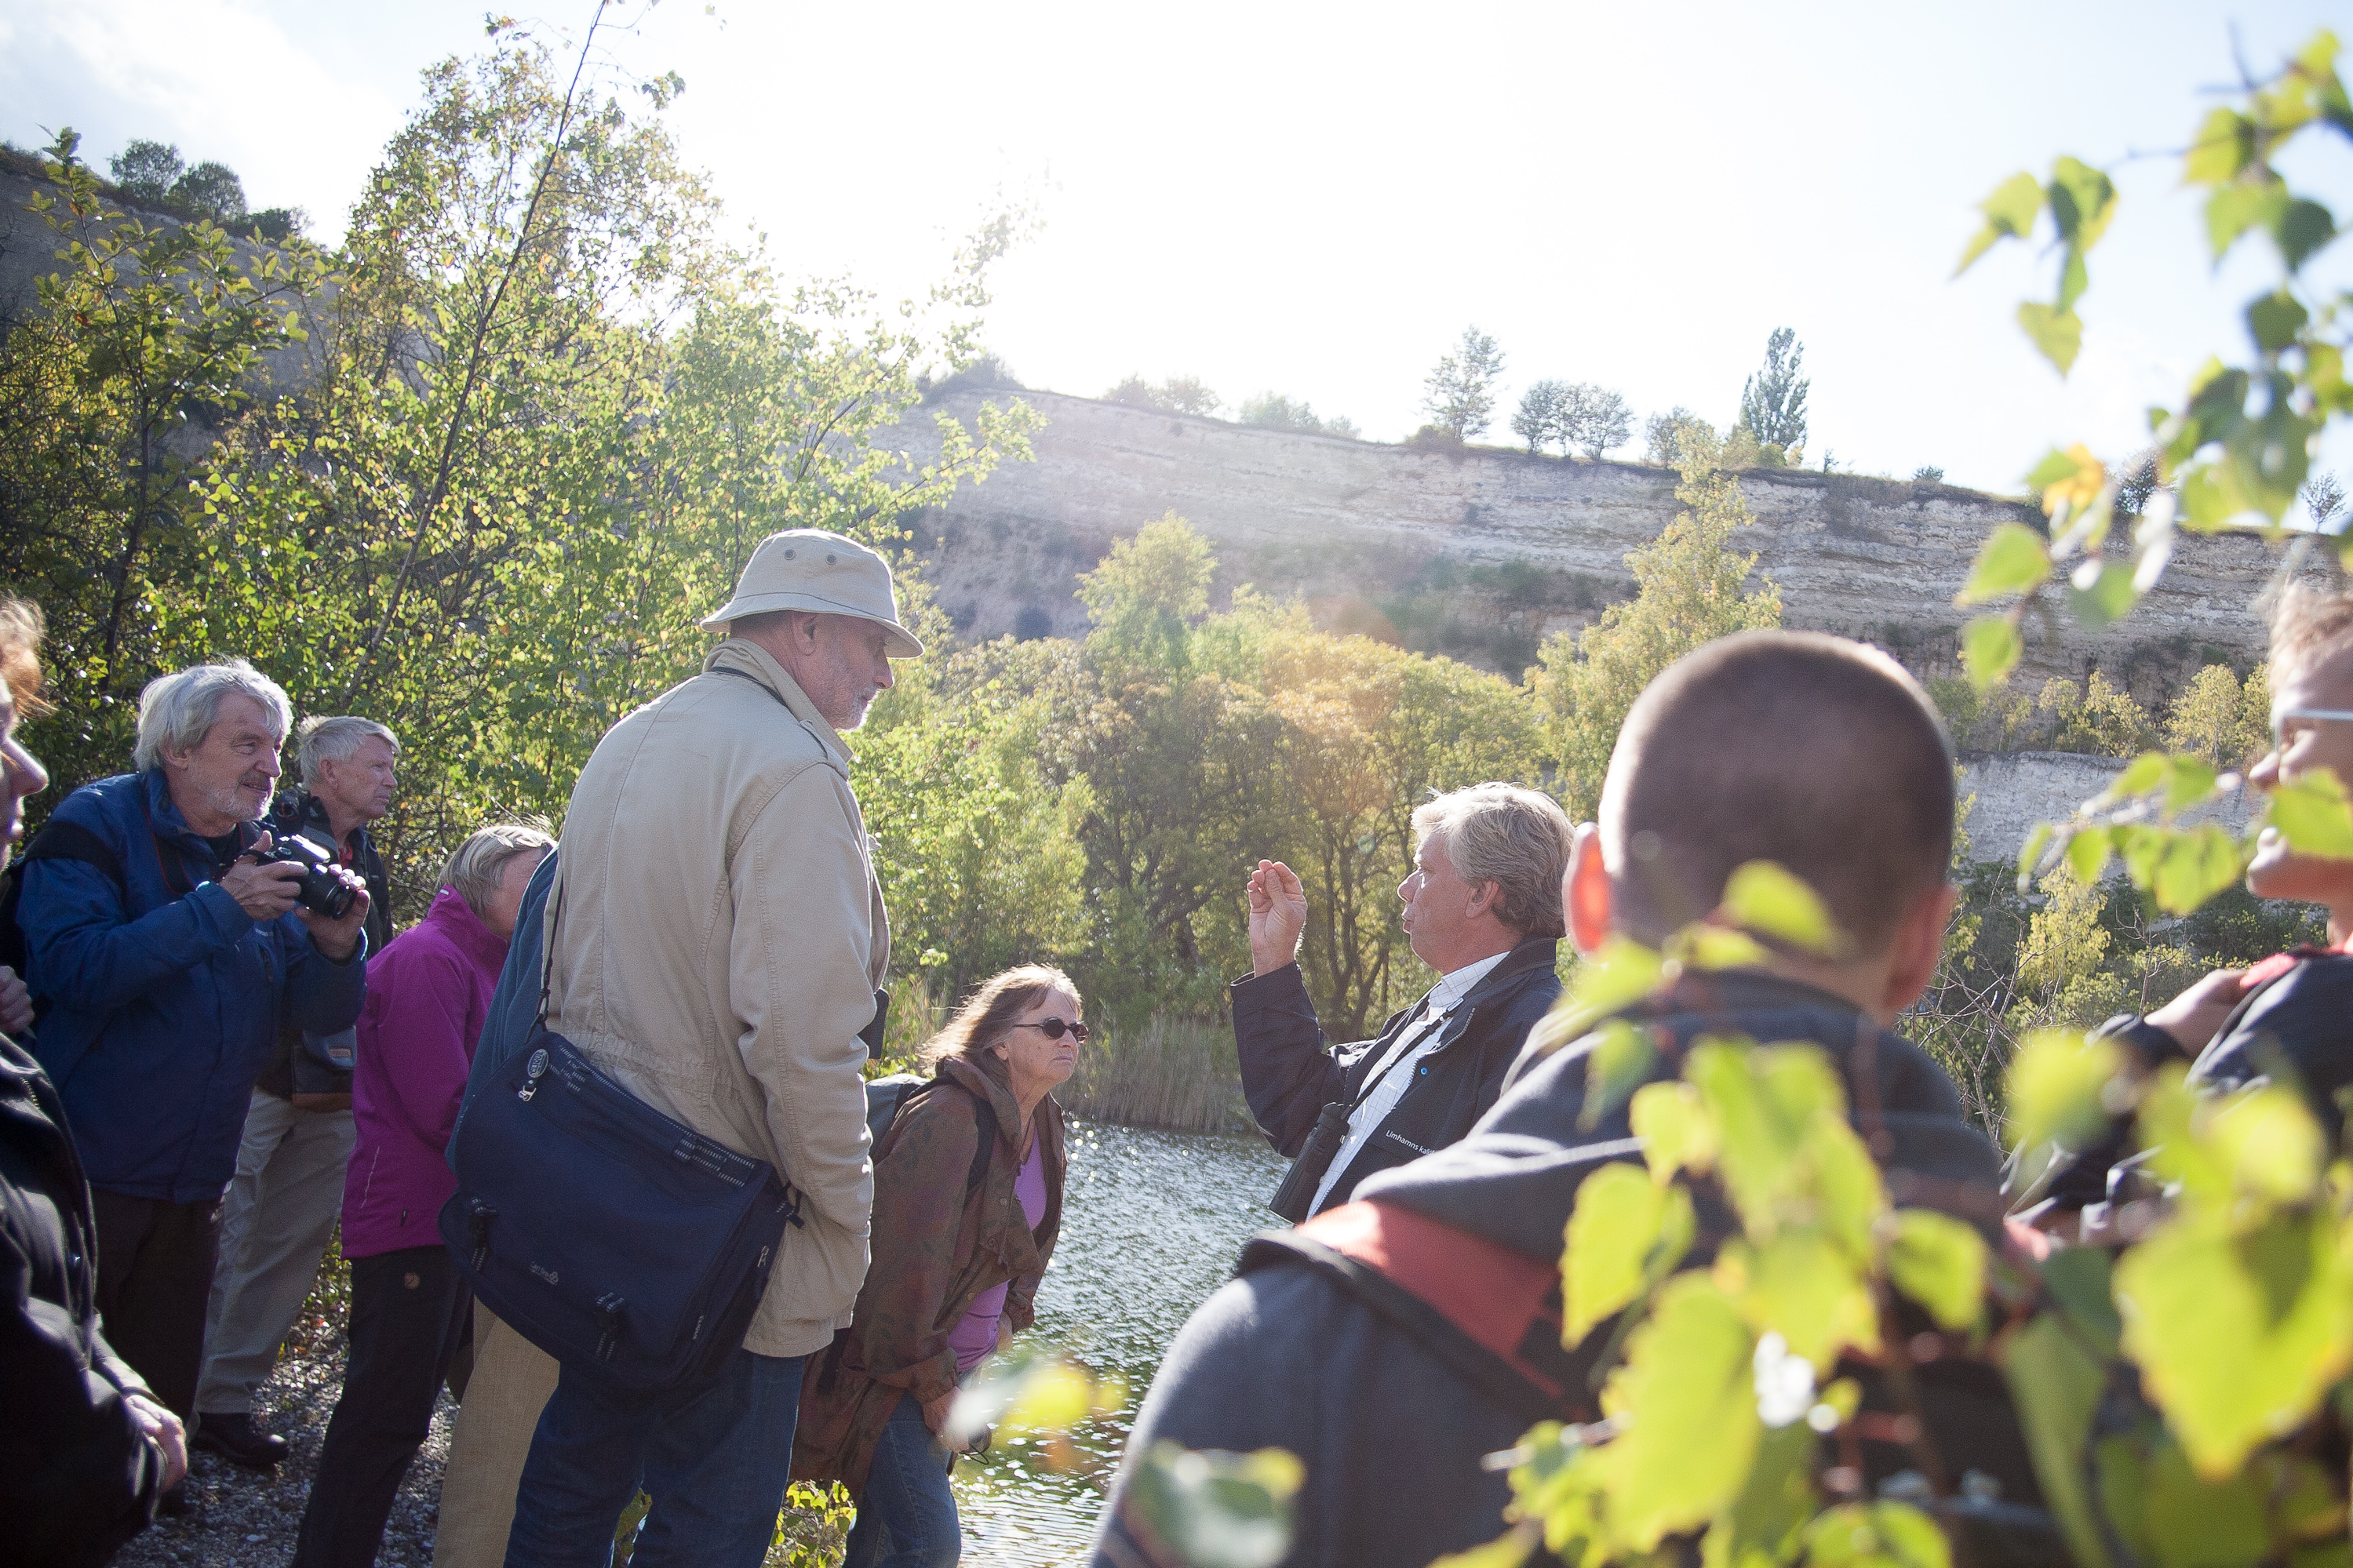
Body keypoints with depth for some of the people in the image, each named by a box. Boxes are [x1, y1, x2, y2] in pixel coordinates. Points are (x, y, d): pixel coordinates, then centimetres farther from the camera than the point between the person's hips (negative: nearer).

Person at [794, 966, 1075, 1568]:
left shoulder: (1042, 1124, 6)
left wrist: (1010, 1316, 11)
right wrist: (931, 1382, -19)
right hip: (887, 1367, -8)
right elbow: (907, 1261, -25)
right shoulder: (948, 1119, -23)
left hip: (963, 1361, 8)